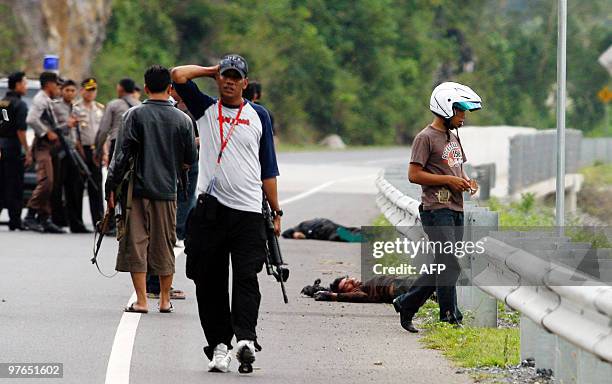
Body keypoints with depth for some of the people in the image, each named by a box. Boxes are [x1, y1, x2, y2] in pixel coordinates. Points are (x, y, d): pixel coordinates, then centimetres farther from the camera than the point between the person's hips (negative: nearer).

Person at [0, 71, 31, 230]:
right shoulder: (20, 104, -10)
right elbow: (21, 130, -17)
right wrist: (27, 151, -14)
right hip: (13, 147, -7)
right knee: (15, 186, -2)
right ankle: (15, 220, -1)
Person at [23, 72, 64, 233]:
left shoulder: (47, 101, 21)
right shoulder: (40, 99, -8)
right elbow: (31, 119, -22)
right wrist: (47, 133, -19)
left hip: (48, 146, 10)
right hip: (43, 145, -10)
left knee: (47, 183, 7)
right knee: (45, 181, -18)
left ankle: (44, 219, 7)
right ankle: (31, 216, -18)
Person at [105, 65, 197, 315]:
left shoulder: (135, 115, -6)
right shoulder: (183, 120, 1)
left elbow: (122, 154, -8)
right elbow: (191, 159, 7)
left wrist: (111, 187, -2)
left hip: (138, 190, -2)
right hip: (168, 191, 2)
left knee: (136, 245, 2)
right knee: (164, 246, 12)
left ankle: (141, 301, -2)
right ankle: (165, 300, 16)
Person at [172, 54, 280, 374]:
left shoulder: (258, 116, 12)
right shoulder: (206, 110, 12)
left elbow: (268, 168, 13)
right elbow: (179, 75, 0)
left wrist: (276, 211, 9)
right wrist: (212, 70, 12)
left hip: (248, 212, -1)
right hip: (210, 208, 1)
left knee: (246, 278, -12)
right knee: (209, 281, 1)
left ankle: (245, 338, -23)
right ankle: (219, 344, 5)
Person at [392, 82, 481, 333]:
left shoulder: (453, 138, 19)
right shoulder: (426, 138, -8)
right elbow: (414, 174, -13)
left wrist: (466, 180, 8)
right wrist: (449, 180, -17)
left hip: (456, 210, 9)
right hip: (437, 210, -9)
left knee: (443, 266, 10)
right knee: (450, 265, -12)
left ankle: (406, 303, 22)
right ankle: (450, 319, -8)